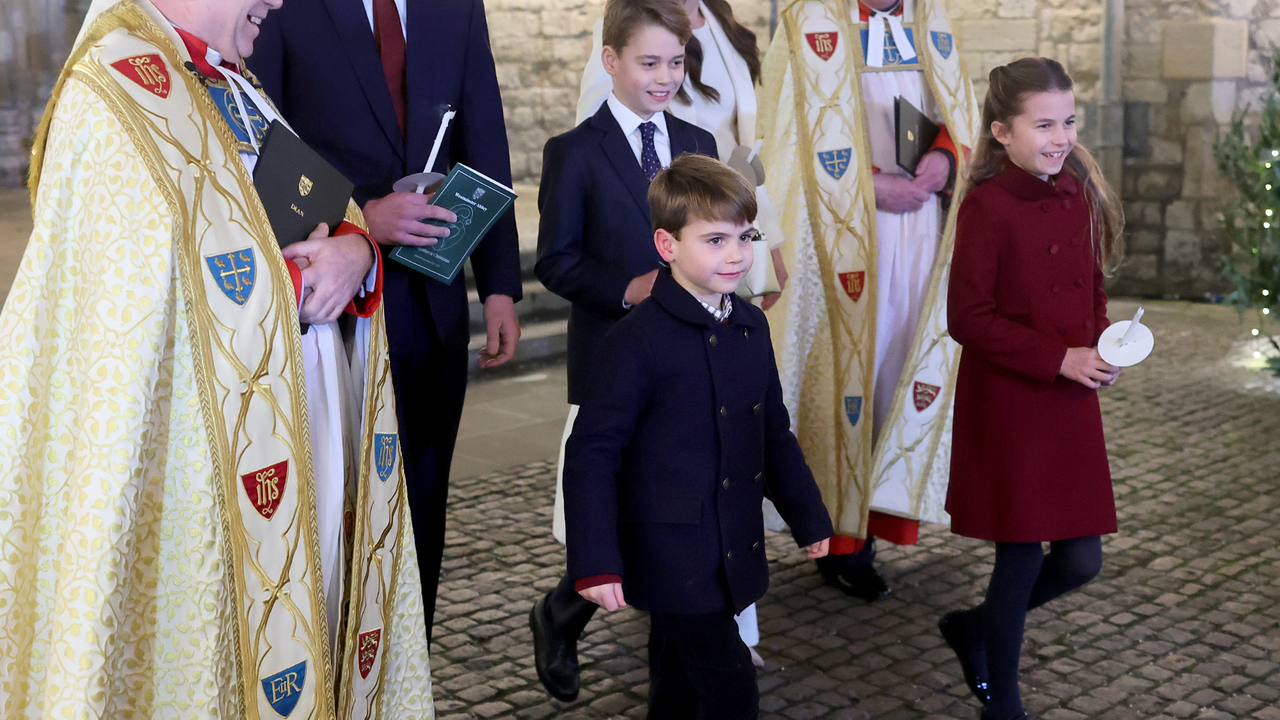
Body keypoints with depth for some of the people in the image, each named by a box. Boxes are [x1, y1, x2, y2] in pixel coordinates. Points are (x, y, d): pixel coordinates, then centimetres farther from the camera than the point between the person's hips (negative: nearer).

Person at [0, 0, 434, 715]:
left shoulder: (232, 86, 15)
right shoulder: (116, 86, -14)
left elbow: (337, 210, 16)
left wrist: (356, 248, -7)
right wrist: (303, 281, -13)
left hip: (314, 412, 9)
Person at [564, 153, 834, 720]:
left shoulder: (751, 326, 6)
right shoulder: (638, 340, -16)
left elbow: (773, 432, 17)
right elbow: (593, 451, -16)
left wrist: (808, 517, 19)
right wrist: (595, 564, -21)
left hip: (735, 556, 7)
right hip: (674, 560, -7)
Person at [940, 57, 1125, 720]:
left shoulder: (1079, 196, 5)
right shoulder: (987, 206, -14)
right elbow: (968, 318, -15)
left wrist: (1103, 345, -4)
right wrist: (1060, 359, -18)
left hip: (1070, 406, 6)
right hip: (1005, 409, -6)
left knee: (1080, 559, 8)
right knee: (1022, 557, 2)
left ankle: (974, 628, 34)